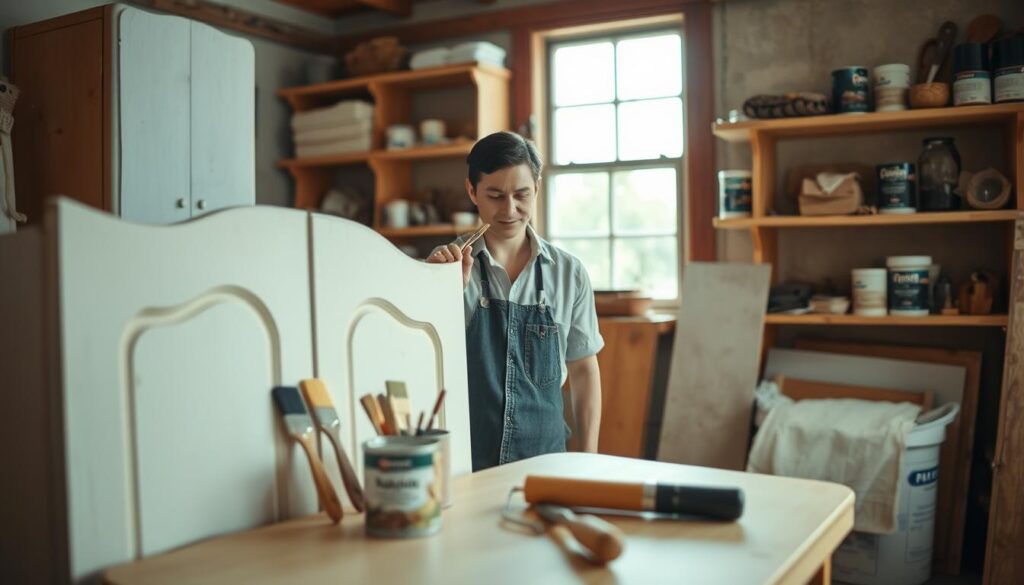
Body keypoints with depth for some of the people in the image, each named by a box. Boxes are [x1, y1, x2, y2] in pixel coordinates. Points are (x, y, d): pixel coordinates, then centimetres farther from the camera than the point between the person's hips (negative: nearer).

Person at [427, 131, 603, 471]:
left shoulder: (568, 273, 0)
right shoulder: (448, 264, -5)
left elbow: (583, 370, 7)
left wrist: (588, 460, 5)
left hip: (543, 455, 2)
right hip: (463, 458, -1)